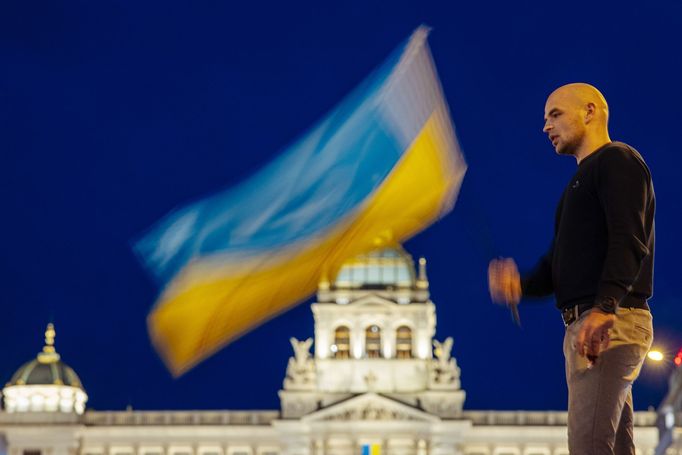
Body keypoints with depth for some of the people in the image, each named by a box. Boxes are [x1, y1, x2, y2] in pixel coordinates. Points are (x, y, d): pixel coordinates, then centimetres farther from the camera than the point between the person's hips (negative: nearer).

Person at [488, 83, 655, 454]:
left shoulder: (617, 160, -2)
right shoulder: (582, 180, 28)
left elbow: (629, 241, -17)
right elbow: (557, 263, 24)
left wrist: (605, 306, -30)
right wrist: (520, 284, 3)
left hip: (611, 324, -10)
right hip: (581, 325, 10)